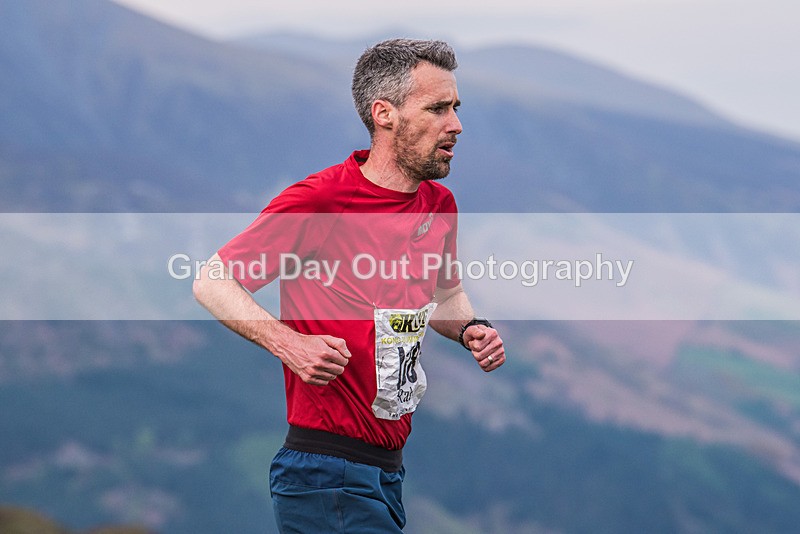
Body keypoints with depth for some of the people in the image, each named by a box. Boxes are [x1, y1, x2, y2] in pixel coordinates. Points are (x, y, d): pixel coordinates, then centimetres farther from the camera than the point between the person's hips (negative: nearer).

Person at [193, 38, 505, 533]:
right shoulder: (319, 199, -14)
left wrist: (470, 329, 6)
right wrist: (289, 344, -23)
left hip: (391, 468, 8)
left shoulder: (440, 204, 10)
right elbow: (212, 283, -10)